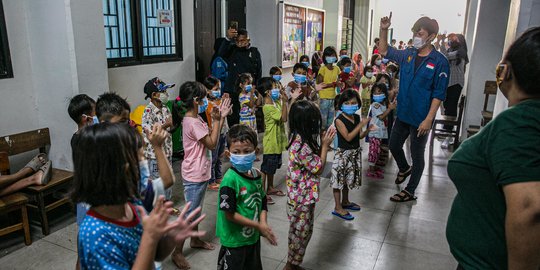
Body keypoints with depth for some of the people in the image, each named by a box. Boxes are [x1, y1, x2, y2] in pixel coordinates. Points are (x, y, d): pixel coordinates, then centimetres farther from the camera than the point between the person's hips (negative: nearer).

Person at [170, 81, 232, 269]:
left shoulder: (194, 119, 6)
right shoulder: (193, 122, -24)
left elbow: (211, 140, 8)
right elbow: (212, 144, -19)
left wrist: (221, 118, 1)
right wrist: (217, 120, -14)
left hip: (200, 173, 10)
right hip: (194, 175, -10)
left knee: (196, 209, 23)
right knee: (190, 213, 1)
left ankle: (195, 240, 40)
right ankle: (177, 252, 15)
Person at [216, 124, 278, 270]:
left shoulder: (256, 174, -4)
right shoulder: (230, 179, -24)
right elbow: (229, 214, -22)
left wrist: (263, 223, -12)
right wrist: (258, 225, -18)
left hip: (254, 237, 7)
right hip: (234, 241, -6)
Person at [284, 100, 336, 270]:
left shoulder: (299, 139, 1)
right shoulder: (302, 146, -29)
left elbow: (314, 158, 10)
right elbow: (318, 168, -18)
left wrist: (323, 143, -1)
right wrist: (325, 145, -13)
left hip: (302, 194, 9)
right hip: (302, 197, -9)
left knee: (300, 231, 22)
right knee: (301, 232, 8)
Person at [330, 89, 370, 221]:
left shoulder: (357, 117, 2)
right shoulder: (339, 120, -18)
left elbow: (359, 136, 8)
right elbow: (348, 137, -25)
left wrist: (368, 130, -10)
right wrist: (361, 125, -25)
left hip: (355, 152, 7)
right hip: (343, 153, -7)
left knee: (348, 178, 20)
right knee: (339, 179, 1)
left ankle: (345, 202, 38)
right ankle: (338, 208, 10)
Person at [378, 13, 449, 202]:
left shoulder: (439, 61, -14)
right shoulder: (408, 55, 2)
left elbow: (439, 94, -14)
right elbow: (384, 51, 13)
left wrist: (428, 119, -19)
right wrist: (384, 30, -2)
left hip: (421, 118, -6)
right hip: (402, 113, 6)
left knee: (417, 155, 9)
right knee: (394, 146, 19)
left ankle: (409, 191, 25)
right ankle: (404, 169, 49)